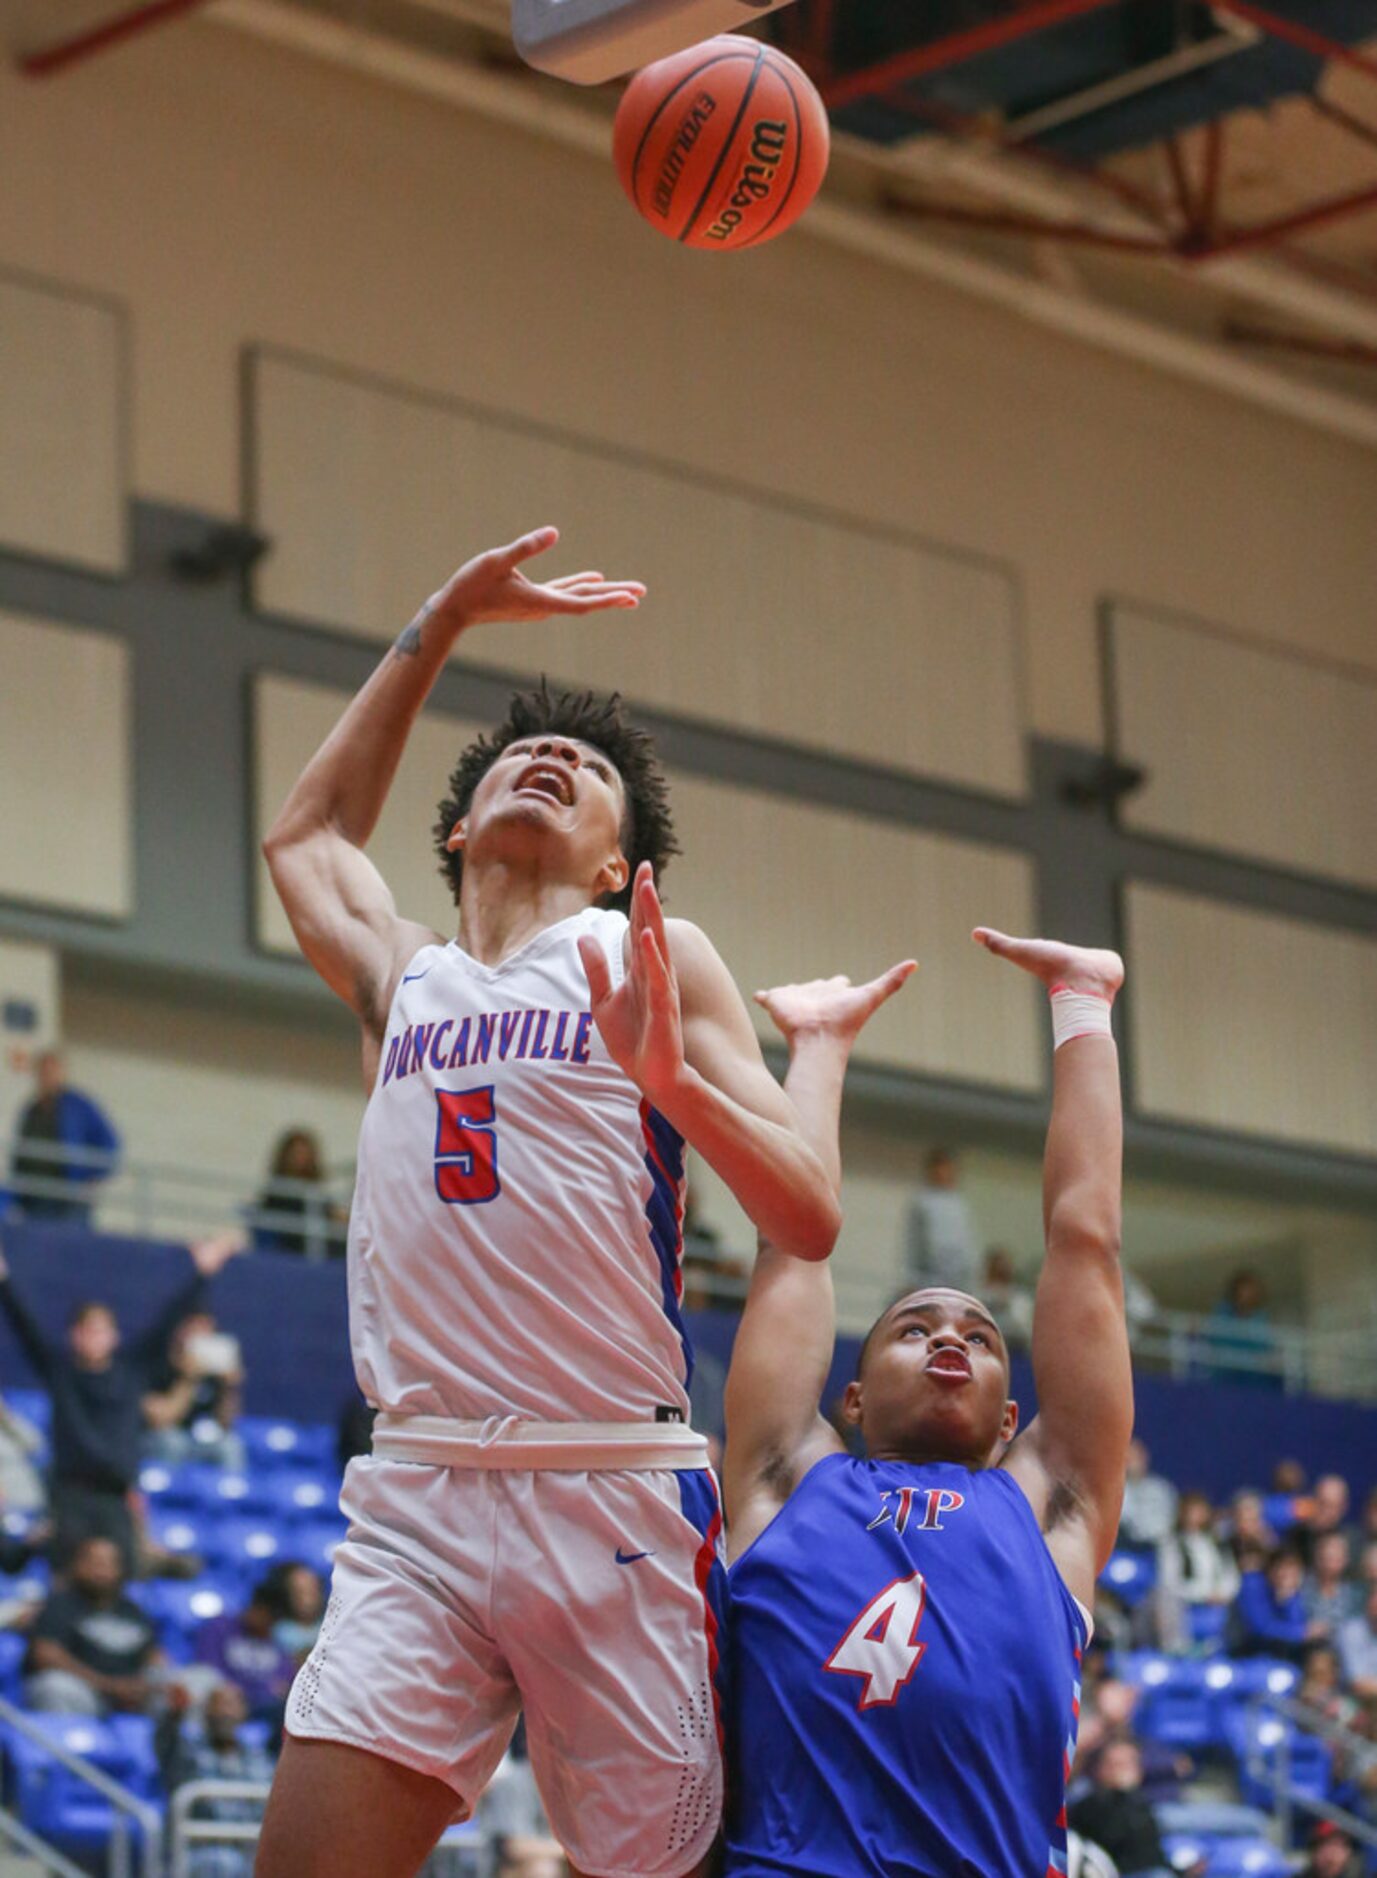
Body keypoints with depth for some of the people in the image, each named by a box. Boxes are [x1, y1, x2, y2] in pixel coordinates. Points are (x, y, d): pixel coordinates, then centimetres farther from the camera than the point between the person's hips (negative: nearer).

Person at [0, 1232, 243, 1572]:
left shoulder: (133, 1367, 10)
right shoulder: (57, 1368, 7)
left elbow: (171, 1320, 9)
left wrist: (202, 1274, 6)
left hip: (116, 1496, 1)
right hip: (71, 1494, -1)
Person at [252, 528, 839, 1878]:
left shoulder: (648, 959, 8)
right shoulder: (398, 978, 19)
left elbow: (810, 1225, 1)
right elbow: (305, 830, 40)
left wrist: (672, 1077, -16)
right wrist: (443, 624, 41)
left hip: (615, 1495, -3)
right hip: (415, 1498, 3)